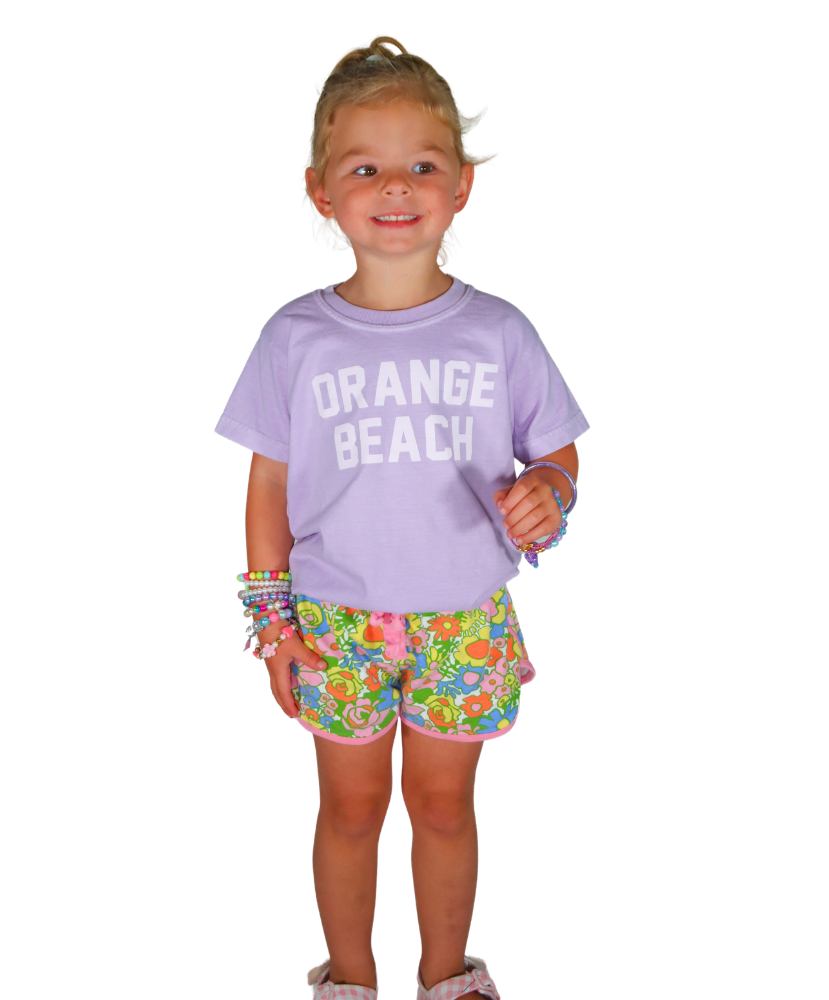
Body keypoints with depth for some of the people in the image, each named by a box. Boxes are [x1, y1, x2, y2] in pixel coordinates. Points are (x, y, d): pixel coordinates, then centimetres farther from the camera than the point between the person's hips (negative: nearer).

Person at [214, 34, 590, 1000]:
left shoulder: (499, 332, -7)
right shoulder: (296, 336, -7)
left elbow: (558, 452, 2)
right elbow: (268, 482, 0)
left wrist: (547, 492, -21)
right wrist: (272, 618, -1)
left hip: (464, 618, 0)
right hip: (337, 619, 0)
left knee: (443, 803, 16)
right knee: (352, 807, 15)